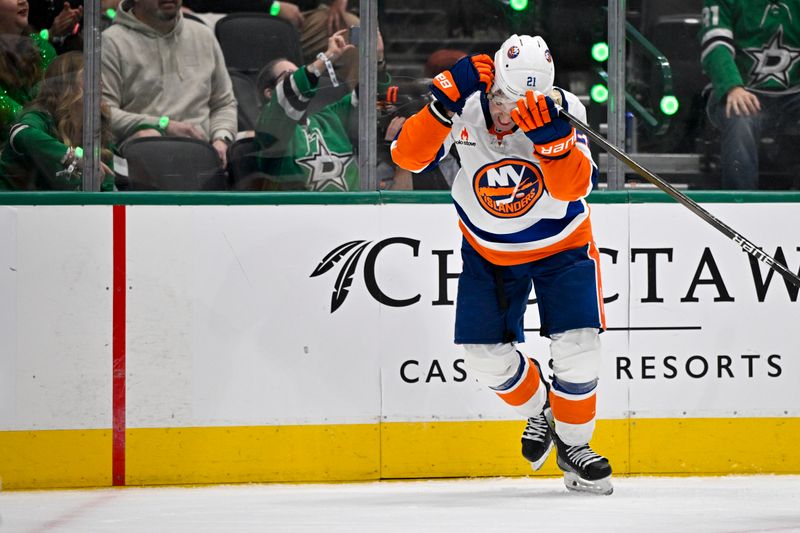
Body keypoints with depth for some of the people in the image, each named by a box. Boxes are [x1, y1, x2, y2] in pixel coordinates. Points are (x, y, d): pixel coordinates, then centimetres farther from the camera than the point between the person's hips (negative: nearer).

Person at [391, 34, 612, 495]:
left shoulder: (561, 110, -26)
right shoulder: (465, 106, -23)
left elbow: (572, 186, -37)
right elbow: (409, 156, -33)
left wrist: (550, 135, -53)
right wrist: (446, 103, -45)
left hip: (560, 243, -2)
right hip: (487, 247, 2)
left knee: (576, 344, -14)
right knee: (484, 353, -1)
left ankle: (574, 445, 10)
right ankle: (539, 412, 30)